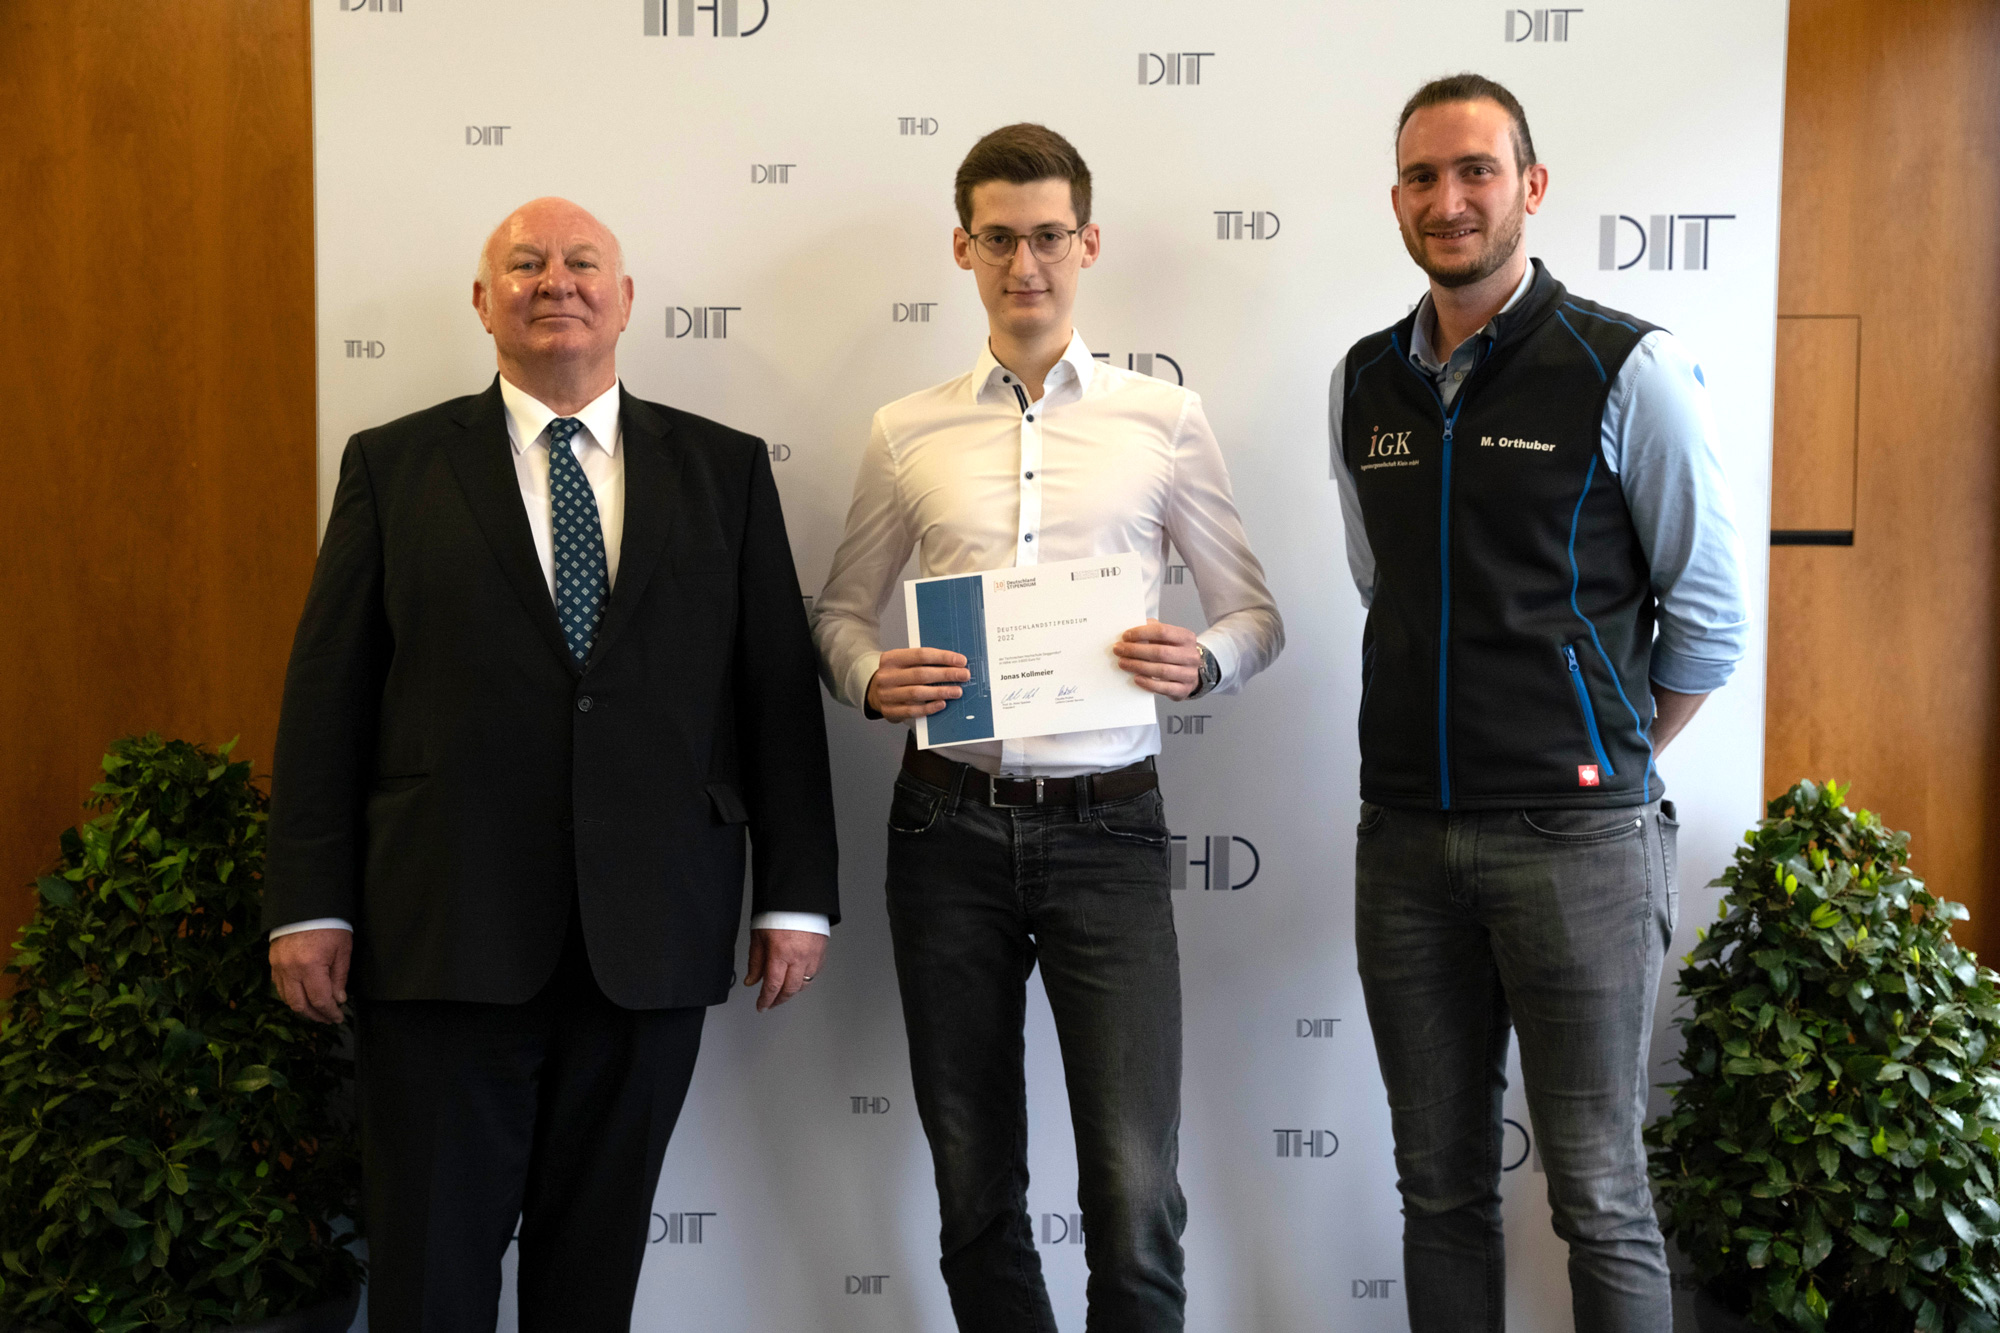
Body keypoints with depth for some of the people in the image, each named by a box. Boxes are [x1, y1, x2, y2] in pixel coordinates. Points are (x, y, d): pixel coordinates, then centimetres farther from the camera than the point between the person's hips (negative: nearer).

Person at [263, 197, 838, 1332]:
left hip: (650, 939, 1)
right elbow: (328, 694, 3)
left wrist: (797, 896, 1)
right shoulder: (394, 465, 7)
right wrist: (310, 904, -2)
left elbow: (781, 690, 6)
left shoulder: (726, 468, 8)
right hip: (442, 931, 0)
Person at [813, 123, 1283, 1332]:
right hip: (950, 822, 2)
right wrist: (871, 681, -9)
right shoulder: (907, 434, 8)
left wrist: (1200, 664, -15)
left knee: (1135, 1195, -6)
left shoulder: (1166, 419, 4)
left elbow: (1258, 616, 6)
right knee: (974, 1183, 12)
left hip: (1106, 824, -1)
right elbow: (840, 611, 13)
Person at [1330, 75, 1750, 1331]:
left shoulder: (1628, 368, -6)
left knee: (1600, 1198, 4)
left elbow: (1710, 610, -1)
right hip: (1407, 836, 4)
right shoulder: (1367, 381, 8)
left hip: (1577, 842, -4)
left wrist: (1610, 762, 5)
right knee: (1441, 1183, 14)